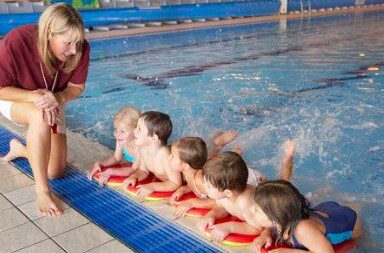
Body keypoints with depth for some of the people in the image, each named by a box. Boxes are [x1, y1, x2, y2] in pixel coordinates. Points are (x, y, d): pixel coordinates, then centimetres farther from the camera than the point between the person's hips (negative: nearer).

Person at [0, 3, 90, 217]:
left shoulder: (80, 49, -27)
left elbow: (77, 88, -14)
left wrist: (57, 98, -35)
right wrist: (35, 96, -40)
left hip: (53, 103, 4)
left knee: (56, 172, 3)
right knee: (40, 116, -42)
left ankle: (20, 149, 35)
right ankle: (42, 190, -28)